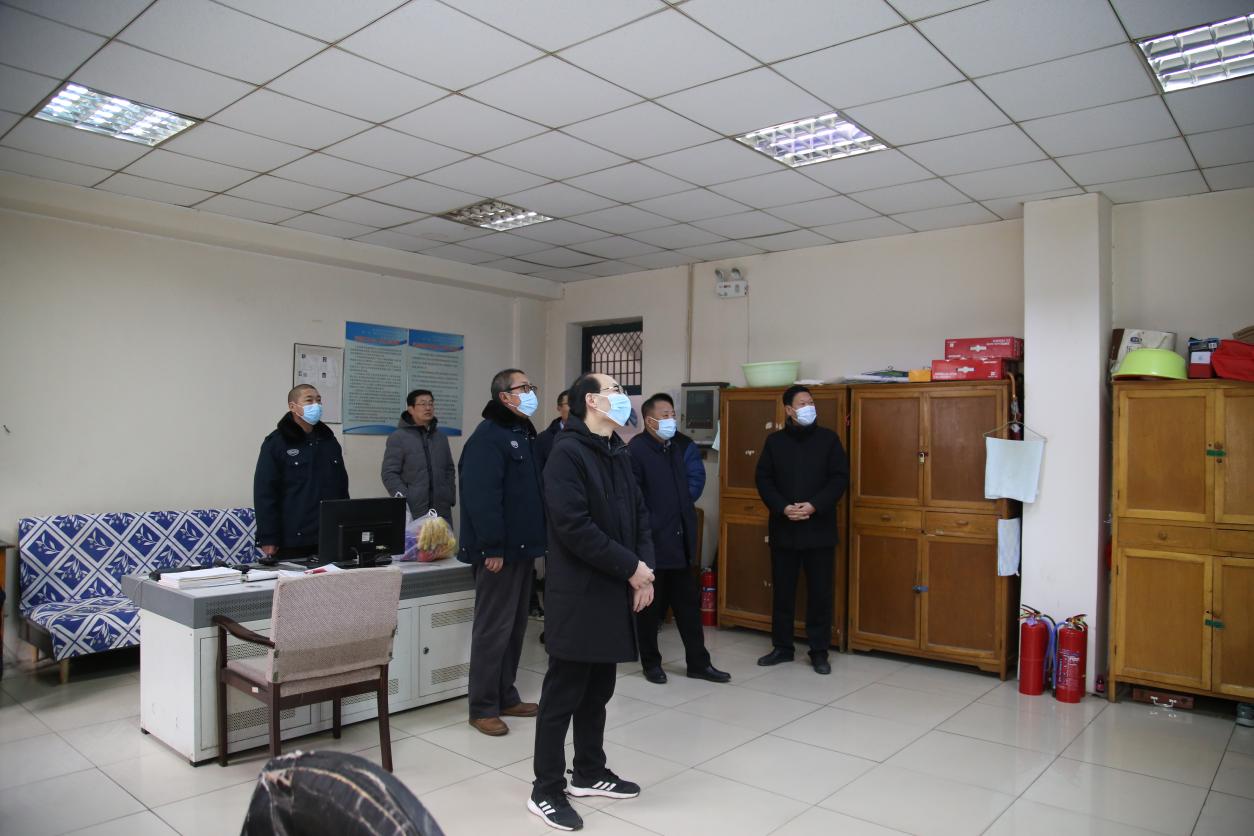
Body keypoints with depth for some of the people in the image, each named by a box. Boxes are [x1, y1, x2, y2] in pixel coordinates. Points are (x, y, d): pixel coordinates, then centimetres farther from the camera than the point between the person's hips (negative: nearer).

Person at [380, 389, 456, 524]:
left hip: (442, 510, 5)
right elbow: (389, 473, -4)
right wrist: (405, 499, -14)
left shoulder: (441, 437, 17)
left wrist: (450, 497, 11)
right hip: (412, 511, -5)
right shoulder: (398, 437, 0)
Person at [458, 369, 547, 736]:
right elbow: (481, 496, -22)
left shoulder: (526, 434, 16)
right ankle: (483, 707, 9)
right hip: (499, 550, -9)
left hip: (522, 547, 10)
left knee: (515, 625, 15)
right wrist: (492, 547, -25)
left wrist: (536, 539, 15)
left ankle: (505, 697, 27)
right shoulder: (488, 436, -14)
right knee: (494, 627, -2)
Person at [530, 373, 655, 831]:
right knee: (564, 693, 2)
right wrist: (630, 567, -16)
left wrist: (644, 570, 0)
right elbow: (574, 527, -22)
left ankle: (589, 772, 33)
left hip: (614, 591, 8)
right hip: (578, 594, -8)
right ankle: (546, 791, 15)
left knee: (598, 689, 18)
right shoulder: (567, 452, -14)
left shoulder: (618, 453, 12)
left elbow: (639, 514, 14)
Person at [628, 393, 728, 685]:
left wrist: (690, 535, 14)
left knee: (689, 604, 11)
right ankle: (651, 663, 22)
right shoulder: (635, 450, -12)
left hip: (678, 543, 7)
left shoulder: (676, 448, 13)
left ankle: (698, 662, 21)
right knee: (650, 608, 7)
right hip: (651, 544, -7)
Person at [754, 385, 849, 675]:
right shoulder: (775, 441, 5)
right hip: (783, 528, 1)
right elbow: (763, 479, 2)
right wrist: (783, 508, -13)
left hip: (819, 529, -1)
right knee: (782, 590, 9)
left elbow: (840, 478, -4)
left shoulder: (828, 438, 1)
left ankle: (819, 652, 15)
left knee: (820, 592, 3)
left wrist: (814, 505, -16)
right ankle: (782, 646, 22)